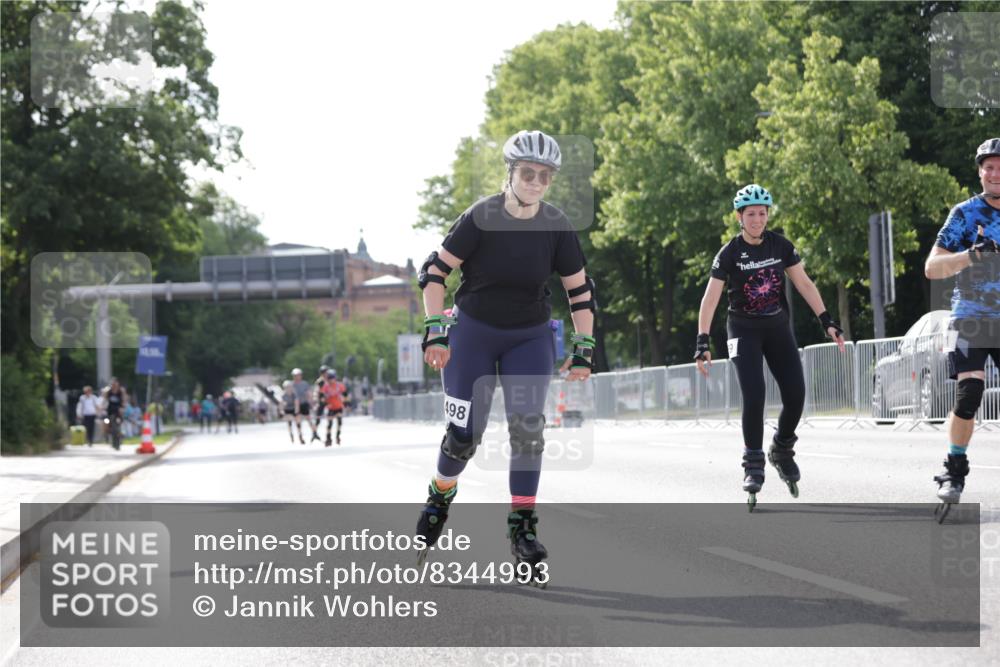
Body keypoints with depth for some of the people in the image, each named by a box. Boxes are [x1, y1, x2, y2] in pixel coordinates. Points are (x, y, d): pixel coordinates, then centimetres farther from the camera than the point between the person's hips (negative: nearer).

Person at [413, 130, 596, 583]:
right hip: (473, 333, -2)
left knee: (528, 427, -13)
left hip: (530, 338, 2)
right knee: (464, 435, -5)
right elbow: (434, 272, -12)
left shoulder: (556, 226, -10)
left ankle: (522, 527, -4)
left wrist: (583, 351, -4)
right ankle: (439, 498, 25)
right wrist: (435, 330, -19)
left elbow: (580, 291, 0)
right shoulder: (481, 218, -18)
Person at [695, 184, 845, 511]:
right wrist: (702, 342, -22)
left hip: (778, 327, 3)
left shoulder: (781, 246, -3)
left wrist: (827, 321, -7)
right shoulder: (729, 254, -11)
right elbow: (710, 299, -14)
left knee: (796, 394, -7)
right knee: (754, 395, -18)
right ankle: (753, 464, -7)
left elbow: (804, 284, 0)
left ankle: (782, 450, 18)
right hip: (744, 330, -3)